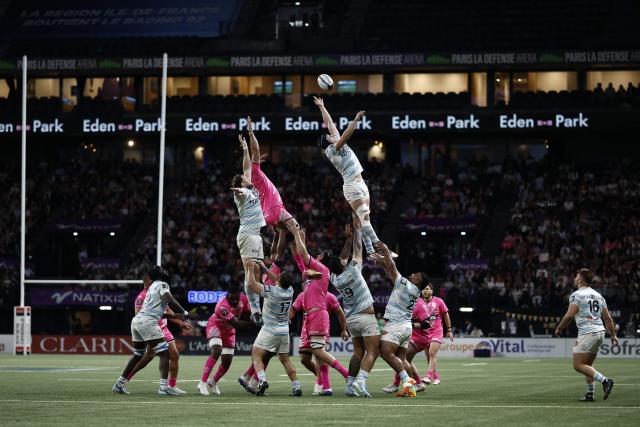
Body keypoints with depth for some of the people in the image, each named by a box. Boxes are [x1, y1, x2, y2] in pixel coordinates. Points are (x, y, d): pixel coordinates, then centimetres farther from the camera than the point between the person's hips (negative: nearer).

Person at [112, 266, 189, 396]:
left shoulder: (152, 287, 26)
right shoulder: (162, 285, 0)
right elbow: (170, 301, -16)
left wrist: (174, 316, 30)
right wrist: (183, 313, -5)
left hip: (136, 321, 9)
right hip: (147, 323, -9)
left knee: (137, 355, 22)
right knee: (164, 353, -7)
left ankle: (120, 384, 24)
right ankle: (163, 387, -17)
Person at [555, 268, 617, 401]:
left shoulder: (577, 295, -6)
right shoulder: (598, 296, 17)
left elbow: (569, 315, -14)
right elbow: (608, 318, 17)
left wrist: (559, 328, 0)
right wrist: (613, 335, 24)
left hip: (587, 333, -8)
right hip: (600, 332, 8)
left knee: (578, 365, -6)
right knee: (587, 365, 16)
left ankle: (604, 380, -19)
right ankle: (590, 394, 10)